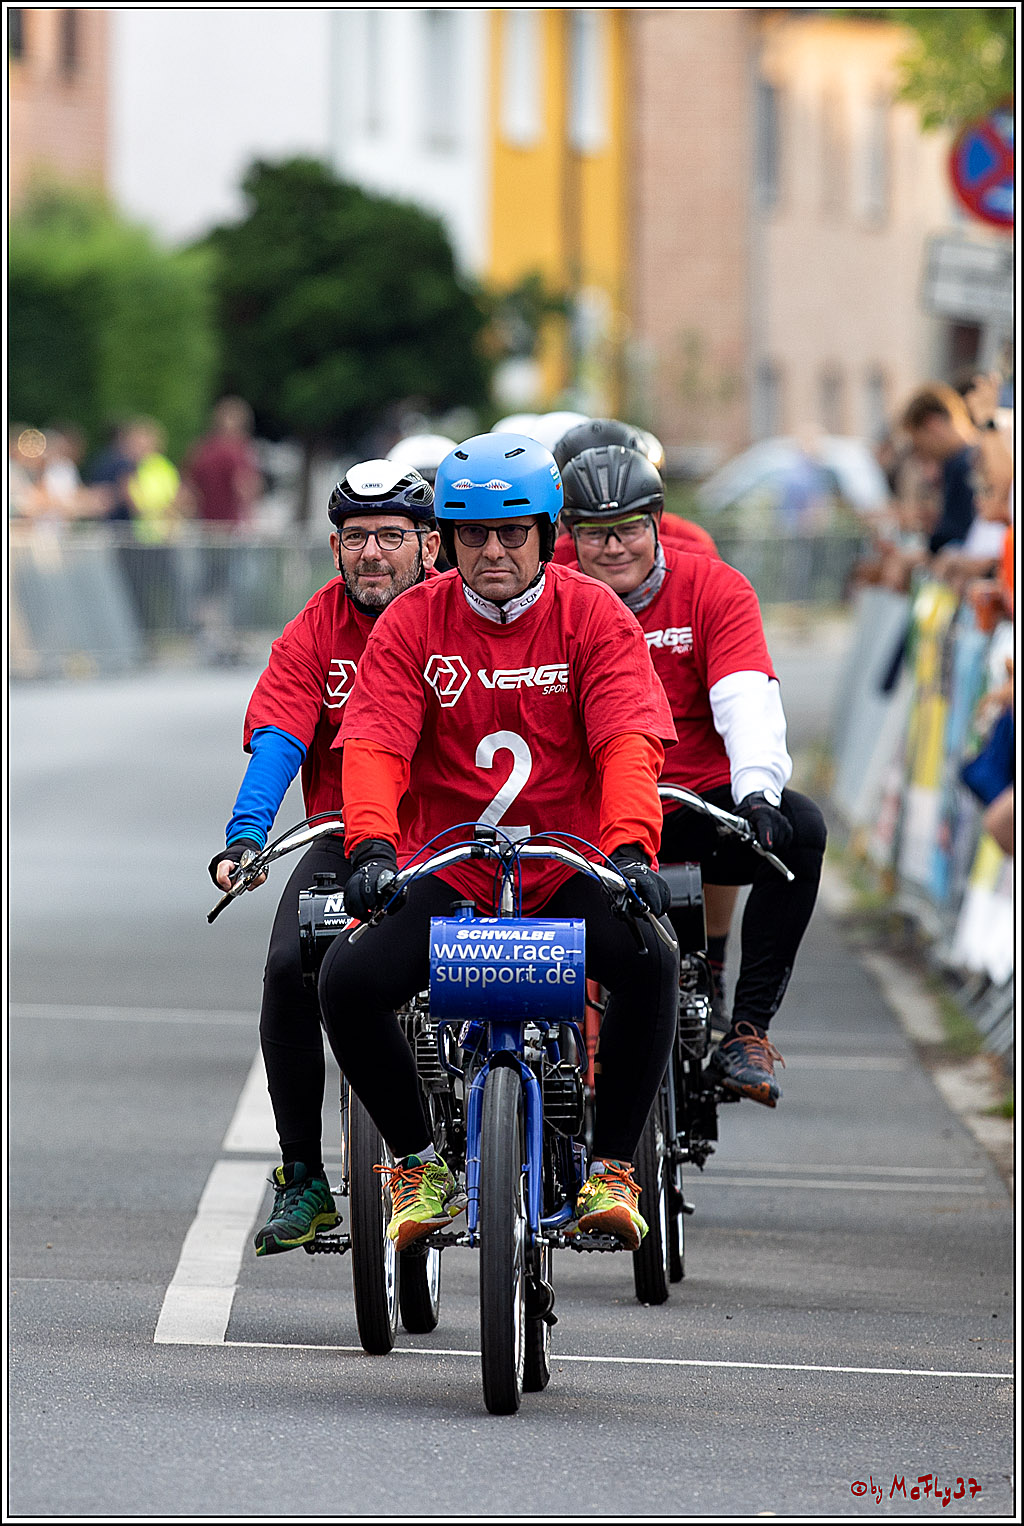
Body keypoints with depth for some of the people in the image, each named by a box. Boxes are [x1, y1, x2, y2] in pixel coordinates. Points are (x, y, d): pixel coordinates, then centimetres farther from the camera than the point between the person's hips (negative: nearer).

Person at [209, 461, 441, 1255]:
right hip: (344, 836, 1)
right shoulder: (315, 632, 0)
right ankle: (303, 1179, -11)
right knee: (290, 967, -22)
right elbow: (278, 739, -12)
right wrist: (247, 834, -29)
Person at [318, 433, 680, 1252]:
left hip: (569, 862, -1)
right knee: (348, 980, -24)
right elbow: (373, 745, -11)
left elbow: (628, 742, -15)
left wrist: (629, 848, -33)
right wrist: (371, 846, -30)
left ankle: (613, 1166, -13)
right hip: (444, 868, 1)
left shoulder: (594, 616, -3)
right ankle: (418, 1161, 0)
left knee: (649, 961, -31)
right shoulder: (412, 623, -1)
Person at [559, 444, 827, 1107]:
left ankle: (747, 1030, -23)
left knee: (800, 827, -29)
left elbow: (748, 705, -18)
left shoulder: (714, 590, -5)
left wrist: (757, 795, -37)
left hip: (697, 808, 0)